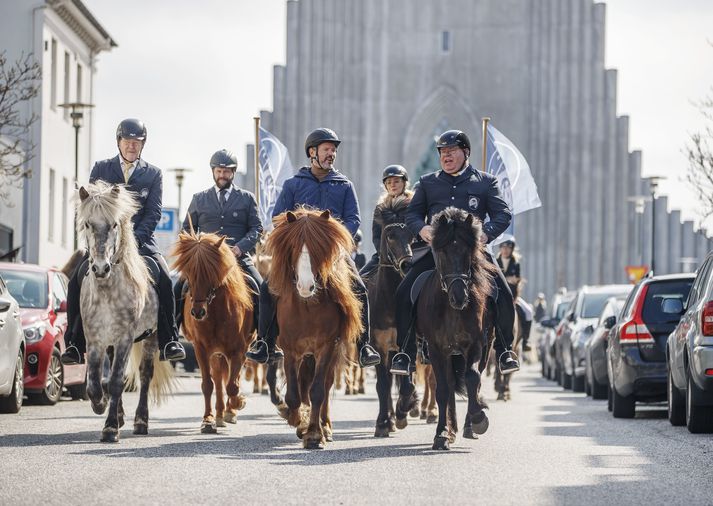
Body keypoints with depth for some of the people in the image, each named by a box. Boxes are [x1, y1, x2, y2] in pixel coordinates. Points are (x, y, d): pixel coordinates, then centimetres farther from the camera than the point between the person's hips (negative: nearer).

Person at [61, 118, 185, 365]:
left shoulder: (153, 174, 9)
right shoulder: (101, 169, 11)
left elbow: (153, 213, 0)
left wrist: (134, 239, -15)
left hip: (140, 240, -1)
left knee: (164, 280, -24)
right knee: (76, 282, -19)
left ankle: (168, 342, -17)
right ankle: (75, 346, -12)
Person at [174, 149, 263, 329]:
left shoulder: (247, 198, 12)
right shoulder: (198, 199, 15)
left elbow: (256, 228, 6)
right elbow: (187, 230, 17)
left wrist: (241, 247, -11)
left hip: (239, 258, -1)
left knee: (261, 292, -17)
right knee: (178, 290, -13)